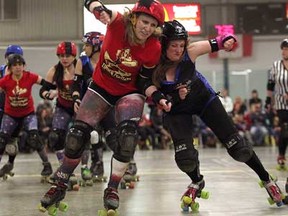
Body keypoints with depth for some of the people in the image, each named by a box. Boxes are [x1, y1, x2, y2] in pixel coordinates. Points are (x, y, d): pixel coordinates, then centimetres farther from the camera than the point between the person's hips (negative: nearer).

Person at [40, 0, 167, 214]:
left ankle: (112, 190, -9)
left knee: (128, 135, -25)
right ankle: (60, 186, 18)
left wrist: (157, 97, -28)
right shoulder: (119, 23, -23)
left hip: (130, 92, -1)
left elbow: (144, 81, -10)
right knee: (77, 134, 0)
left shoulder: (154, 48, -21)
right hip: (101, 87, 1)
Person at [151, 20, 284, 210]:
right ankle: (197, 182, 21)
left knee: (238, 148, -2)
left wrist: (229, 40, -39)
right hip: (177, 110, 0)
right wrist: (175, 97, -31)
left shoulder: (189, 52, -24)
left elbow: (217, 43, -17)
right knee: (185, 158, -16)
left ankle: (266, 179, 21)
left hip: (205, 99, 0)